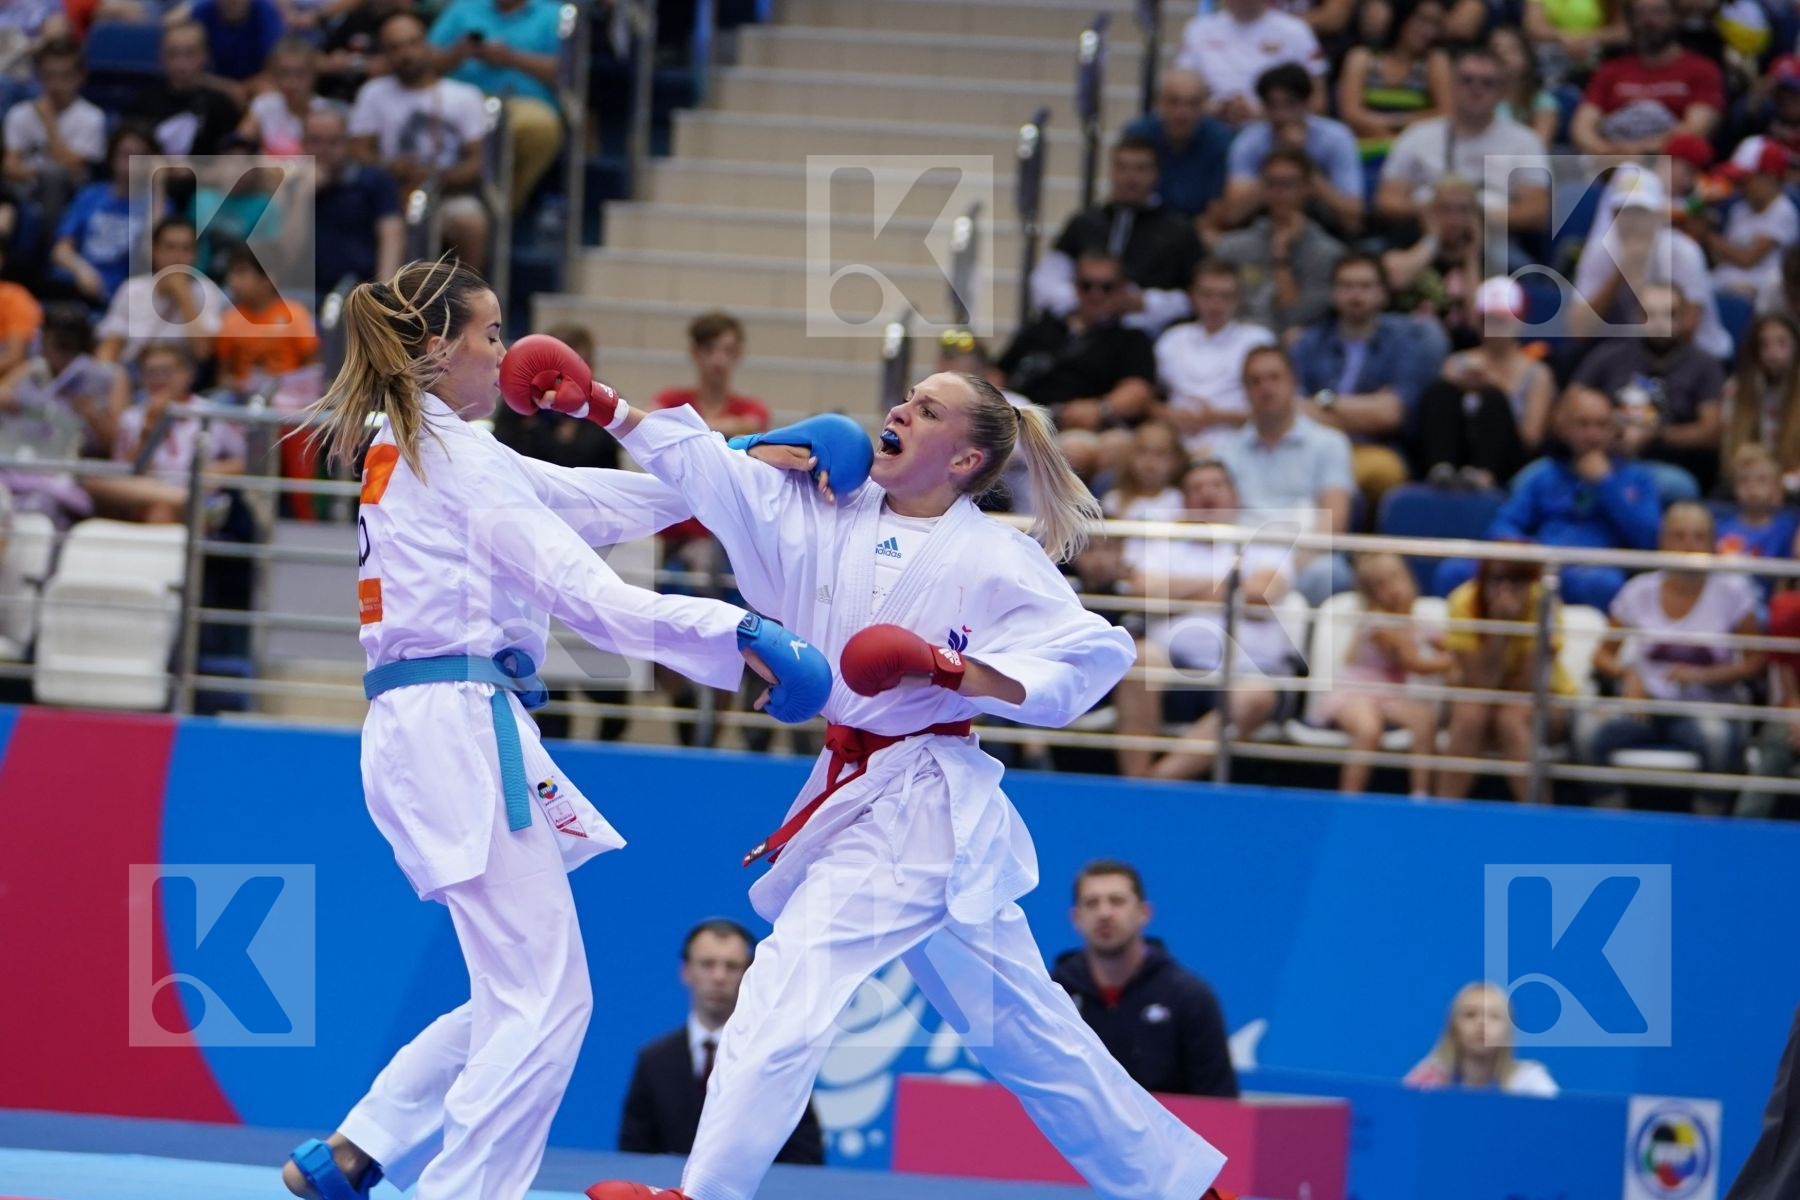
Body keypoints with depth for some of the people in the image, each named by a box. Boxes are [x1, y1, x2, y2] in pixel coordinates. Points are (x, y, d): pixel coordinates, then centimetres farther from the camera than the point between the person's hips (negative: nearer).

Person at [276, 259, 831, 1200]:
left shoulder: (404, 447, 20)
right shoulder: (460, 457, -9)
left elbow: (577, 497, 20)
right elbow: (585, 593, -17)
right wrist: (736, 635, -21)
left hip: (424, 732, 10)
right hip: (461, 726, -10)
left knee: (515, 997, 15)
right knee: (545, 1001, -8)